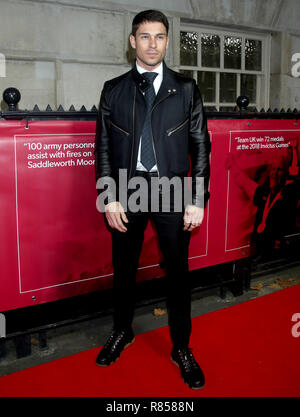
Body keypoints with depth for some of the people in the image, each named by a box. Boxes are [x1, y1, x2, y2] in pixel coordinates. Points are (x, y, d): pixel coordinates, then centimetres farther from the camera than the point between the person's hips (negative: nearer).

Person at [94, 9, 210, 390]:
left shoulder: (186, 90, 3)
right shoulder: (113, 90, 5)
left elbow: (201, 146, 1)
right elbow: (103, 147, 4)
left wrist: (198, 199, -5)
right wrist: (109, 198, -4)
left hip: (172, 192, -1)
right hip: (127, 191, 1)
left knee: (177, 272, 7)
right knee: (123, 269, 13)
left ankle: (181, 348, 25)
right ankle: (122, 332, 37)